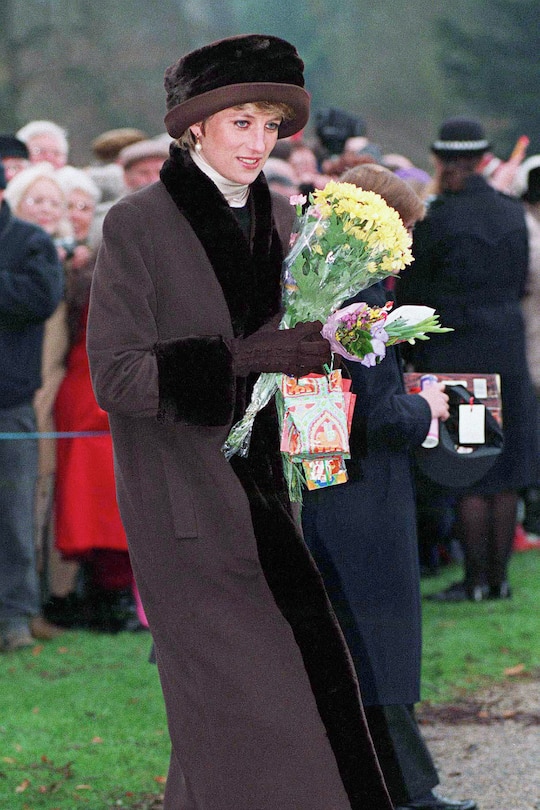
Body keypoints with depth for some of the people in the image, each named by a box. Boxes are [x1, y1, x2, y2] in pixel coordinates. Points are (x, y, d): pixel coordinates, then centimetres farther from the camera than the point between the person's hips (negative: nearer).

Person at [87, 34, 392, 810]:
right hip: (186, 505, -6)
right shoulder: (137, 224, -8)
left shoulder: (277, 218, 10)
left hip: (262, 493, 6)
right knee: (237, 696, -8)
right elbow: (114, 376, -13)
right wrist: (242, 359, -23)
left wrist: (326, 341, -3)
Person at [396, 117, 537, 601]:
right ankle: (498, 576, 13)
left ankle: (476, 580, 2)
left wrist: (410, 349, 11)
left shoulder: (438, 219, -13)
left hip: (455, 354, -5)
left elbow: (411, 291, -4)